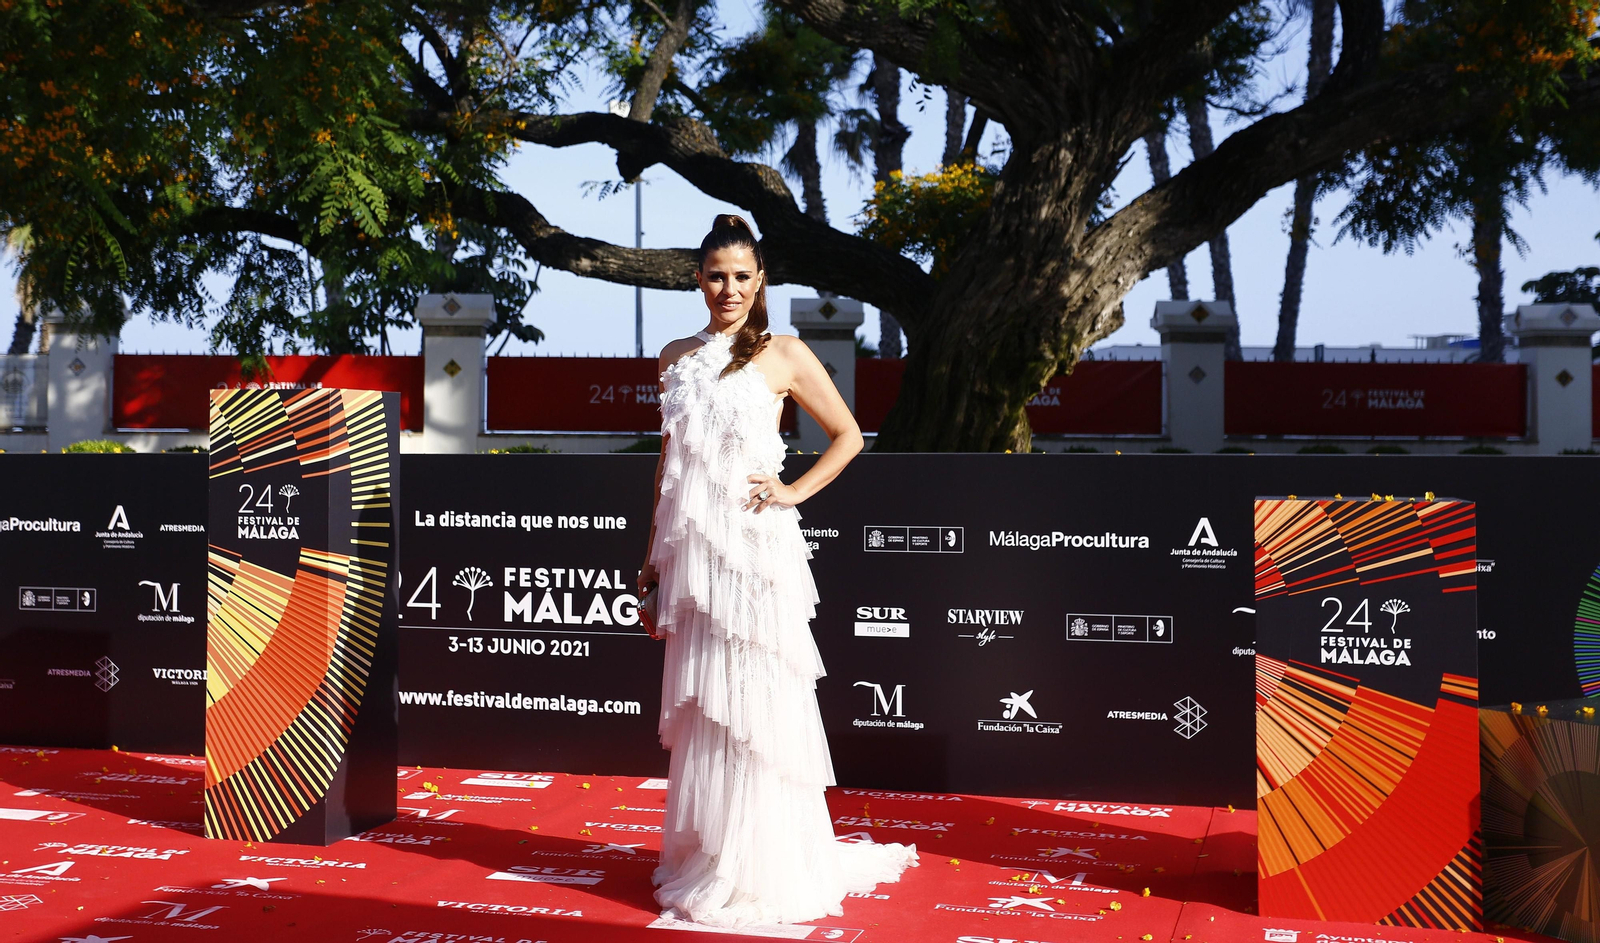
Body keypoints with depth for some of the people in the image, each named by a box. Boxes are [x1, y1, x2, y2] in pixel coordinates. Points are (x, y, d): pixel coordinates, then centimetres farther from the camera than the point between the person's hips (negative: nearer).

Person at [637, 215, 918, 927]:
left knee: (752, 704, -2)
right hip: (691, 544, 5)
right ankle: (704, 858, 21)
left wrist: (795, 491, -5)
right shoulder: (676, 357, 13)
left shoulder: (784, 355, 0)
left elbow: (847, 435, 7)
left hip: (753, 545, -4)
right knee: (698, 706, 9)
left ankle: (761, 873, 9)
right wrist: (654, 552, 16)